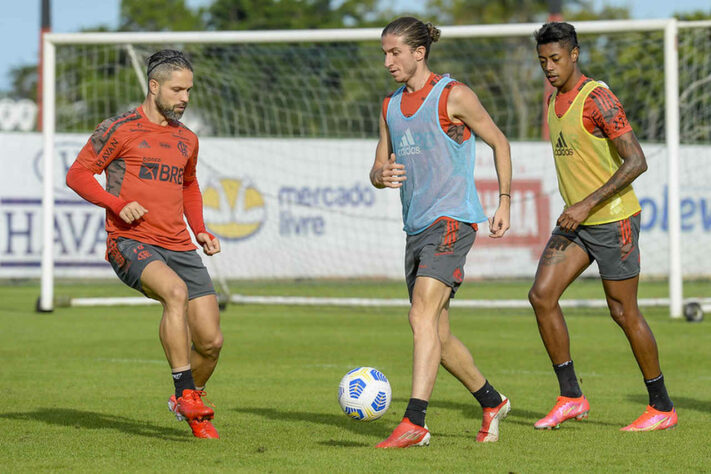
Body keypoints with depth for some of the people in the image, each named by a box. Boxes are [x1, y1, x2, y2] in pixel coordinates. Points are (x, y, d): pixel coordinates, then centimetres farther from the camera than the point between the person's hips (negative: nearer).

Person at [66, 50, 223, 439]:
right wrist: (118, 204, -15)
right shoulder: (120, 129, 0)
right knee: (175, 291, -36)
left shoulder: (186, 140, 18)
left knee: (210, 342, -3)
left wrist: (200, 231, 18)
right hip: (131, 243, -6)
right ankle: (185, 392, -31)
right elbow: (77, 174, 1)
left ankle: (188, 405, 25)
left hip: (179, 247, 6)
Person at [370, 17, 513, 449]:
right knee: (438, 336, 10)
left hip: (452, 221, -8)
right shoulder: (391, 107, 14)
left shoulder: (454, 96, -5)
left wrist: (505, 203, 0)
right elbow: (378, 168, 19)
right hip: (416, 227, 8)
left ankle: (415, 423, -29)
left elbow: (499, 142, 4)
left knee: (423, 315, -22)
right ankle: (491, 402, 31)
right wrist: (382, 176, -6)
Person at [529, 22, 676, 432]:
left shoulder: (597, 99, -18)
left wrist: (588, 204, -27)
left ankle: (662, 408, 12)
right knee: (542, 296, -5)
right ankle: (571, 398, 2)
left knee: (624, 313, -2)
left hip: (614, 220, -8)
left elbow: (636, 161, -24)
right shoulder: (554, 99, 9)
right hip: (577, 222, 8)